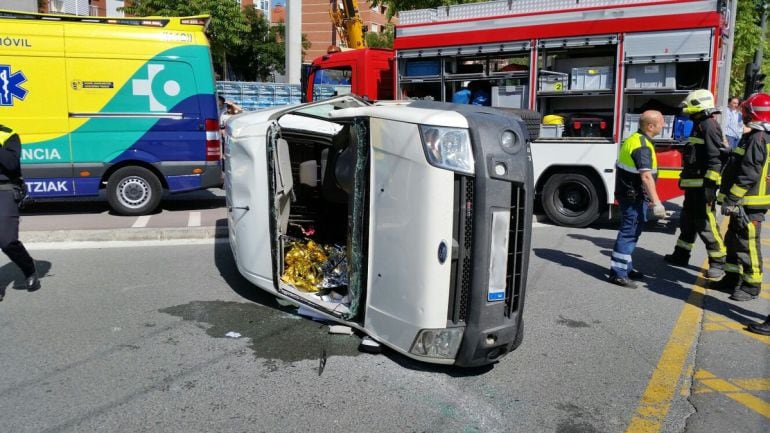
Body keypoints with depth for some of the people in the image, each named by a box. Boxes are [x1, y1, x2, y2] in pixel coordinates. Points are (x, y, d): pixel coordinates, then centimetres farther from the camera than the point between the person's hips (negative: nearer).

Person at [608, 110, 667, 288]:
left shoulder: (634, 139, 12)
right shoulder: (642, 146, -21)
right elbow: (646, 176, -28)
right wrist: (656, 203, -30)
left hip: (630, 194, 10)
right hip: (633, 196, -10)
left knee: (631, 231, 18)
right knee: (629, 232, -8)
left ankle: (625, 267, 28)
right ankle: (617, 273, -5)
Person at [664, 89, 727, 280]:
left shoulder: (709, 126, -14)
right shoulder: (699, 126, 17)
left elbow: (716, 158, -21)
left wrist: (709, 185, -24)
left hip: (703, 186, -11)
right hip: (693, 185, 11)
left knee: (705, 223, -8)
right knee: (687, 221, 18)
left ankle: (718, 263, -2)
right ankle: (681, 255, 30)